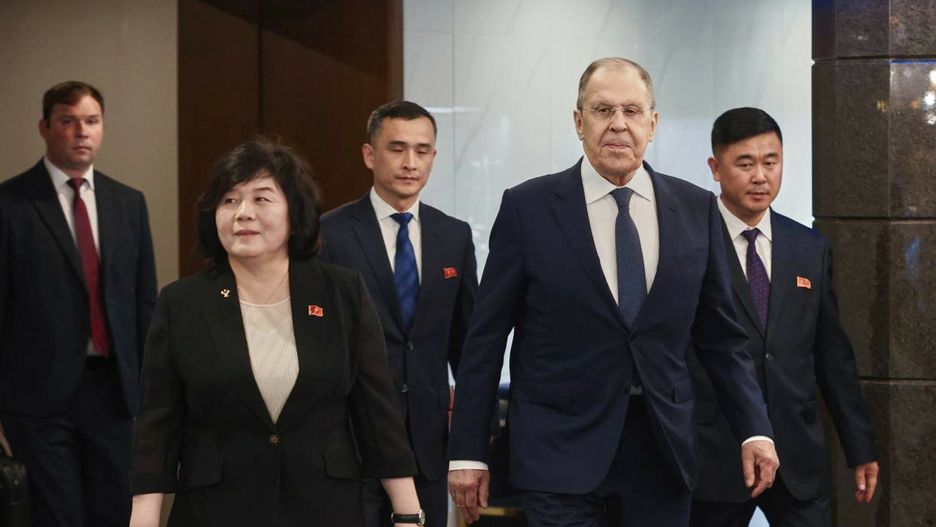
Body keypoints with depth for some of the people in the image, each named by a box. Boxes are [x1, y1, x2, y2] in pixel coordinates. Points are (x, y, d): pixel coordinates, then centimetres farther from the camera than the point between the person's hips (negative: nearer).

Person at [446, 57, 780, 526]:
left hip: (663, 447, 3)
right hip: (560, 451, -3)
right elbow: (486, 338, -1)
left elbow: (720, 335, 11)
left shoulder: (696, 209, 6)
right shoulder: (528, 207, -2)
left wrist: (755, 430, 2)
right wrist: (467, 451, -2)